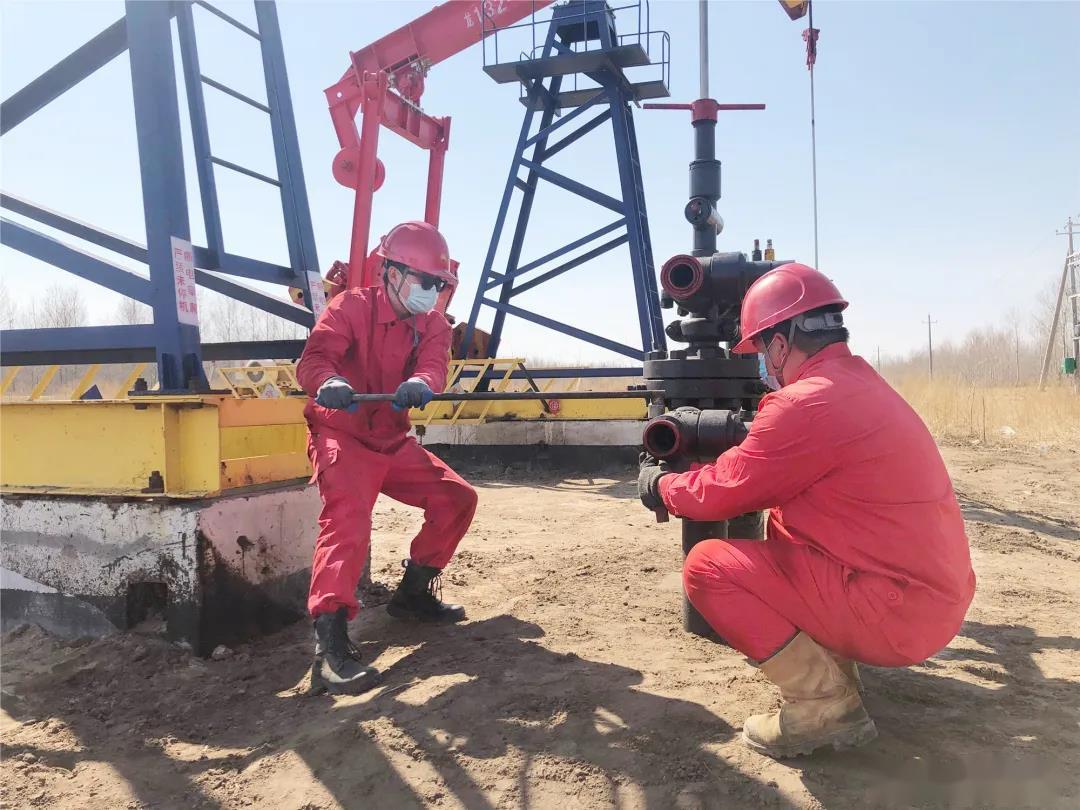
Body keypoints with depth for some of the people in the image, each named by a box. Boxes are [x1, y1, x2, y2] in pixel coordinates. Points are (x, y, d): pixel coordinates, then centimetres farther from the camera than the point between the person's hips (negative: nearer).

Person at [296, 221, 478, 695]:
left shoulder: (432, 325, 4)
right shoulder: (351, 306, -11)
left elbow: (433, 368, -16)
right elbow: (312, 359, -26)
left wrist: (418, 385, -42)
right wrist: (328, 382, -51)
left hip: (394, 443, 7)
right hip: (342, 437, -7)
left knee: (457, 497, 6)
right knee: (349, 514, -31)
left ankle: (413, 592, 22)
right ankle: (329, 644, -36)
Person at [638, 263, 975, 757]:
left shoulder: (805, 403, -19)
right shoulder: (864, 384, 11)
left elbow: (720, 494, -10)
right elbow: (774, 473, 21)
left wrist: (659, 484, 9)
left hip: (894, 611, -10)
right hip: (934, 597, 10)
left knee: (707, 567, -10)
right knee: (777, 529, 25)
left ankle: (823, 703, -5)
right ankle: (834, 669, 16)